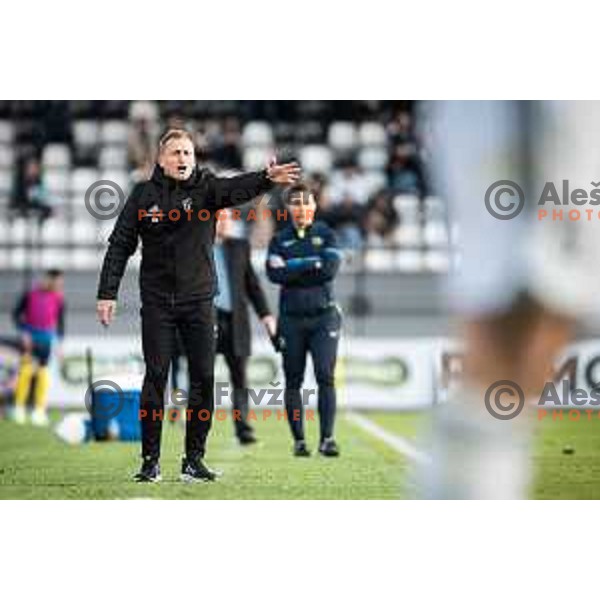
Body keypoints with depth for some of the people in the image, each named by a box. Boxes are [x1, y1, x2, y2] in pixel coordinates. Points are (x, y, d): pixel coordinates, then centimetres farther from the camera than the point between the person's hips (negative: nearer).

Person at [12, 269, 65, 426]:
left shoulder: (58, 299, 0)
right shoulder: (30, 294, -5)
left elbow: (60, 322, 7)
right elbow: (17, 314, 1)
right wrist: (23, 332, -9)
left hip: (47, 338, 1)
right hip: (29, 336, -1)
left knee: (43, 373, -2)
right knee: (25, 370, -6)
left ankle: (40, 410, 2)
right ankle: (19, 407, 2)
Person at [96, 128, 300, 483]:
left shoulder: (206, 187, -2)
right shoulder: (144, 194, 0)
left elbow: (237, 189, -23)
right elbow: (121, 245, 2)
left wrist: (268, 178, -44)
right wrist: (107, 293, -4)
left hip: (199, 300, 1)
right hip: (157, 302, -1)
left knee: (204, 378, 0)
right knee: (156, 377, -1)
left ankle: (195, 459, 10)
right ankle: (151, 460, 7)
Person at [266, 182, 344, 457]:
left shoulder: (326, 235, 8)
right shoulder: (279, 240, 10)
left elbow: (330, 268, -8)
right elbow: (275, 274, -7)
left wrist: (294, 265, -7)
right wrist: (312, 266, -9)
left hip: (323, 316, -1)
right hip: (291, 318, 1)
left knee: (325, 376, -11)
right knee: (293, 381, 3)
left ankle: (327, 437, -11)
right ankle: (299, 440, 10)